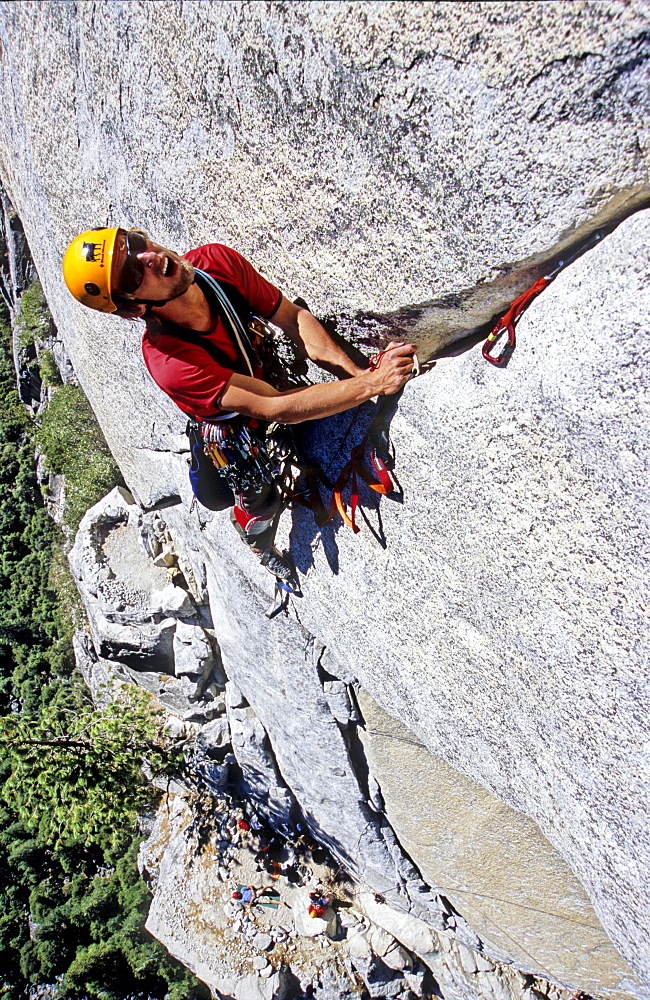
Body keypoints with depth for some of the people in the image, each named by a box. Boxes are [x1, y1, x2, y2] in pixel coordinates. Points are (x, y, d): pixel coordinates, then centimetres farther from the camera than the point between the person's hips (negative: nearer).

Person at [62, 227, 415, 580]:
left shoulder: (217, 260, -29)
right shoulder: (167, 361, -44)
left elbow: (293, 317, -22)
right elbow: (277, 407, -44)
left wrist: (355, 371, -34)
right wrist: (374, 382, -47)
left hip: (272, 374, 5)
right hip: (233, 428, -4)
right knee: (260, 502, 12)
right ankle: (264, 550, 47)